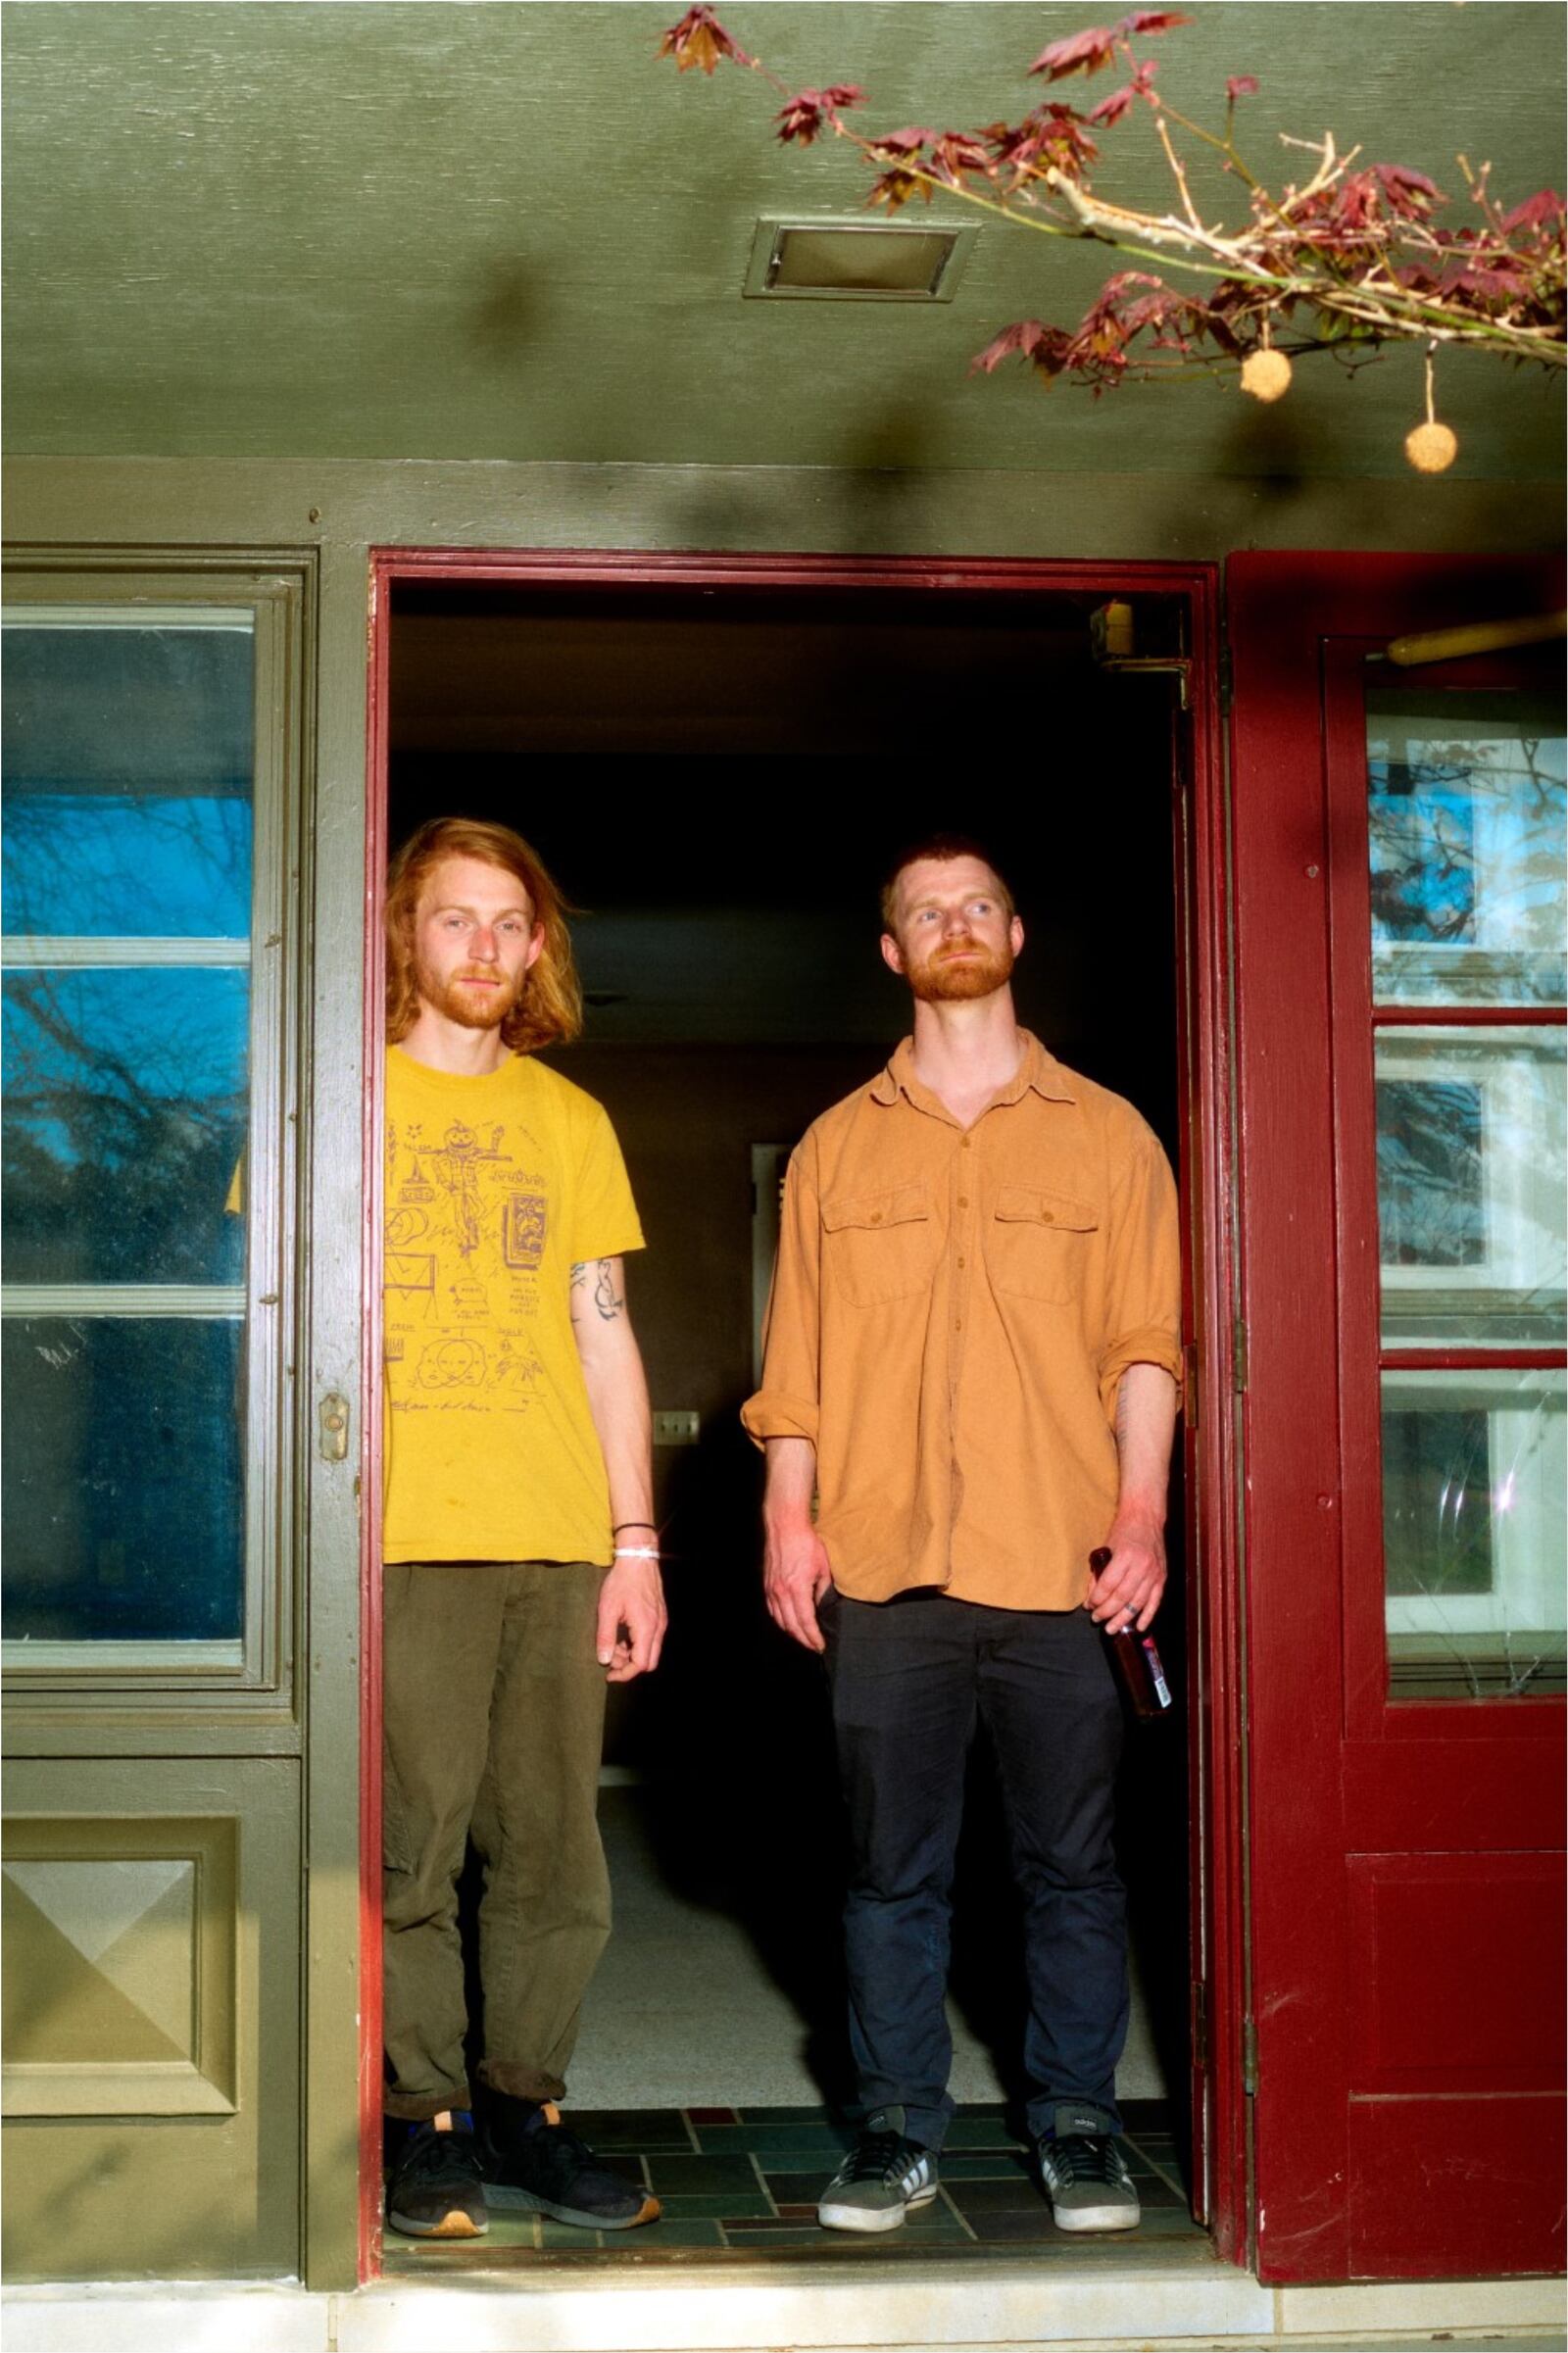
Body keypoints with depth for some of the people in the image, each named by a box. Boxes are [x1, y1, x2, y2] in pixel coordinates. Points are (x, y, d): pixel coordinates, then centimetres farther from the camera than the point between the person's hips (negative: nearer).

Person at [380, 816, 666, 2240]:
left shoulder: (570, 1120, 17)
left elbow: (605, 1338, 16)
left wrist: (636, 1544, 8)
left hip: (558, 1542, 3)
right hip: (402, 1537, -3)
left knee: (555, 1855, 4)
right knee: (410, 1851, -3)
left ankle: (524, 2113, 14)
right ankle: (427, 2129, 8)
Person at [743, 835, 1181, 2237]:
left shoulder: (1107, 1135, 10)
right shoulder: (837, 1147, 14)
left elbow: (1145, 1343, 5)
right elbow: (797, 1354, 11)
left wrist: (1141, 1508, -6)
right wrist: (790, 1515, 1)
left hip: (1062, 1566, -1)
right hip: (883, 1563, 1)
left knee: (1073, 1859, 3)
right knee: (892, 1862, 5)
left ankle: (1078, 2122, 16)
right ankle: (899, 2127, 16)